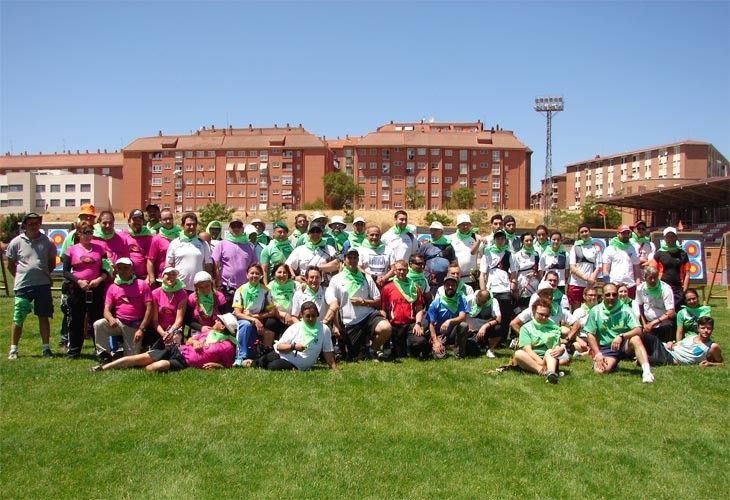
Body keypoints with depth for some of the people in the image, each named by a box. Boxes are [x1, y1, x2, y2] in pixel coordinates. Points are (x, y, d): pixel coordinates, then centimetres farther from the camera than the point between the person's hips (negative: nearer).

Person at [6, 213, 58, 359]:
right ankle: (13, 349, 14)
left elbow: (52, 263, 14)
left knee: (44, 317, 6)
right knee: (18, 319, 3)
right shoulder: (17, 242, 0)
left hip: (43, 284, 1)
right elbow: (10, 265, 8)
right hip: (23, 286, -1)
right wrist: (20, 276, 2)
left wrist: (44, 274, 5)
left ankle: (46, 348, 14)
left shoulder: (47, 242, 3)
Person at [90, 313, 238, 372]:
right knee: (141, 357, -10)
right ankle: (102, 368, -6)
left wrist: (216, 365, -18)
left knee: (158, 366, -34)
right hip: (176, 349, 6)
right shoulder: (210, 332, 18)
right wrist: (194, 342, 2)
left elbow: (227, 365, 0)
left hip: (185, 362, -6)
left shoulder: (227, 346, -3)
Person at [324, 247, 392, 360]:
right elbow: (333, 306, -2)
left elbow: (378, 301, 7)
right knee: (354, 357, -4)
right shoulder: (336, 279, 4)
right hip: (349, 323, -1)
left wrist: (363, 302, -10)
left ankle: (374, 348, 3)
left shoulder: (366, 278, 10)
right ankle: (363, 347, 33)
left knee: (386, 328, -30)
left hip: (368, 315, 1)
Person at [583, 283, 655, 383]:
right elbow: (591, 335, 1)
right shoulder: (595, 312, -2)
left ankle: (646, 371, -41)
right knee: (599, 370, -24)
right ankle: (614, 364, 10)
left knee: (635, 339, -32)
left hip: (624, 345, 0)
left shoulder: (625, 310, -4)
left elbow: (638, 331, -14)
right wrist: (598, 354, -9)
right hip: (606, 348, 1)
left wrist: (621, 336, -30)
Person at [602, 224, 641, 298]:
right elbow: (605, 269, 0)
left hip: (630, 286, 3)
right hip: (614, 285, -3)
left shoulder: (633, 249, 14)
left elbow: (637, 269, 14)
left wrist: (638, 285, 3)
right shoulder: (610, 249, 4)